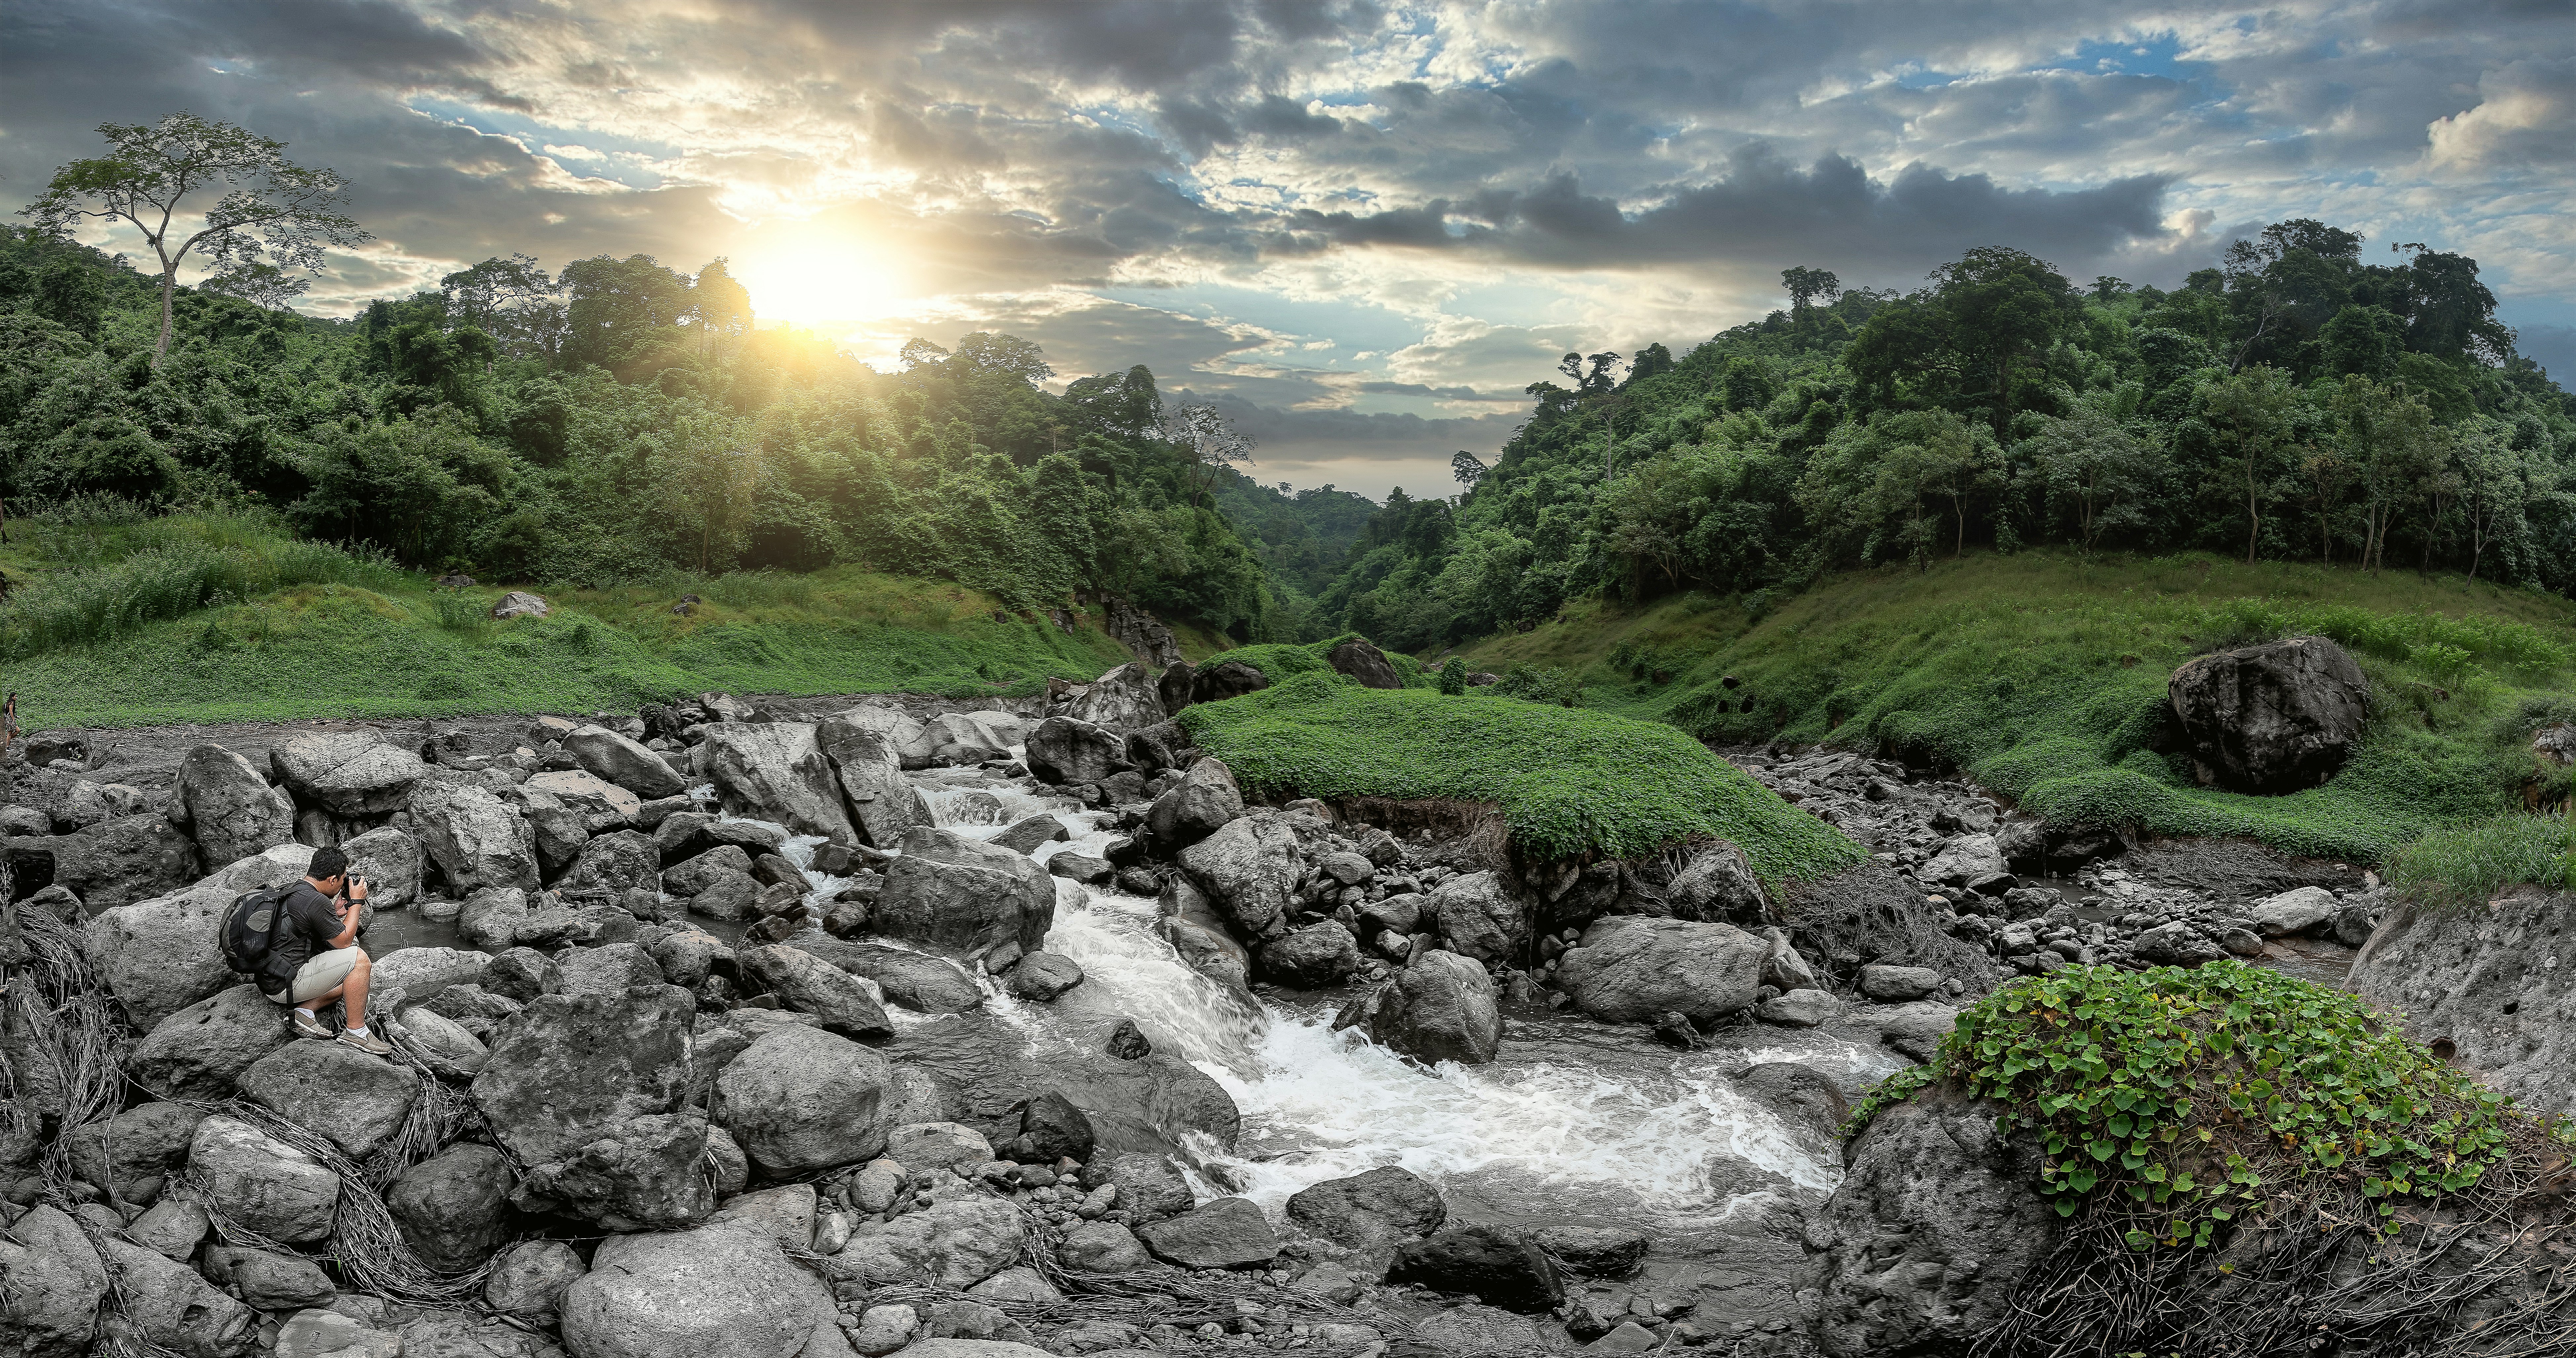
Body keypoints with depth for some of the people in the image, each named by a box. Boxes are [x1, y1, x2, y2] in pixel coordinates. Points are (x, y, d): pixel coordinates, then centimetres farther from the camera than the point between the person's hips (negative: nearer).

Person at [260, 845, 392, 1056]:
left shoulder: (293, 892, 11)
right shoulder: (316, 902, -21)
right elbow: (343, 941, -10)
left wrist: (335, 914, 14)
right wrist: (357, 901, -3)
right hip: (285, 985, -10)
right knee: (358, 958, -14)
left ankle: (306, 1009, 3)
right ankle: (355, 1031, -9)